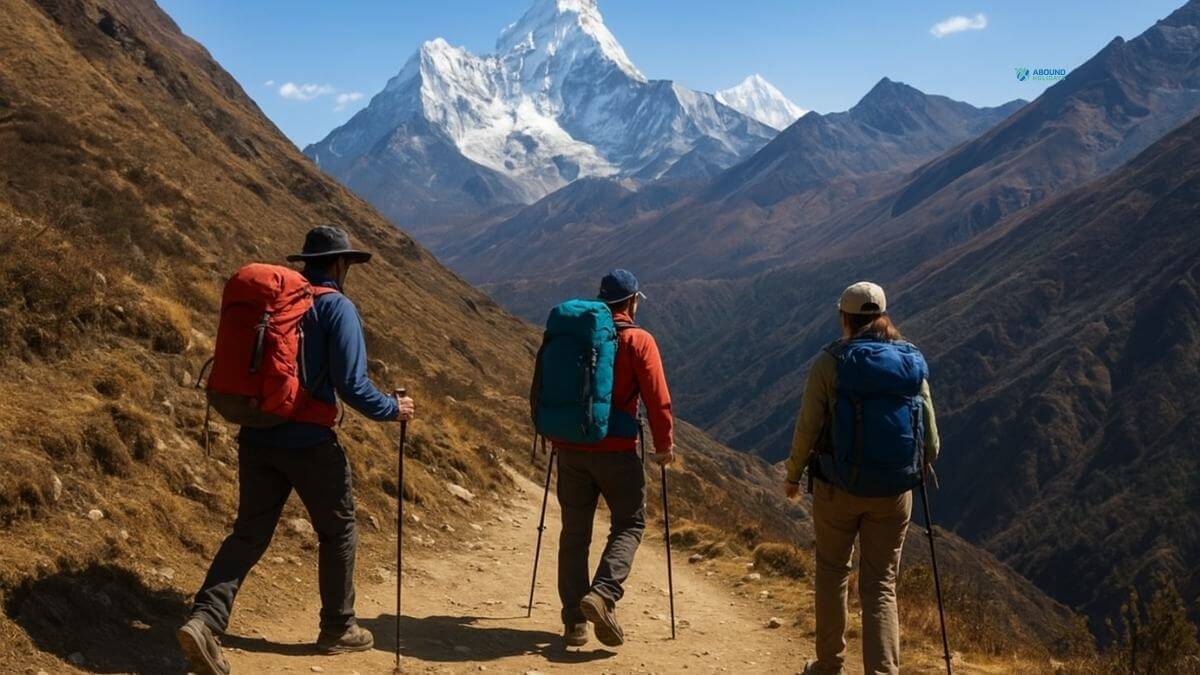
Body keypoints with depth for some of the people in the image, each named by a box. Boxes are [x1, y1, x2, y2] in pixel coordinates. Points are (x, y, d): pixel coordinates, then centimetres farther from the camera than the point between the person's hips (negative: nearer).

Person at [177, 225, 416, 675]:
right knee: (338, 531, 13)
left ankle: (205, 619, -8)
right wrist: (393, 409, -1)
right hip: (310, 443, -5)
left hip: (257, 438, 5)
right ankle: (338, 629, 24)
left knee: (249, 533, 9)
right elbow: (351, 385, -16)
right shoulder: (337, 308, -10)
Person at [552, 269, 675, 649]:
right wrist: (665, 446, 3)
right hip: (616, 451, -4)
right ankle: (603, 594, -12)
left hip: (570, 448, 4)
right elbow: (657, 400, -9)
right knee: (629, 523, 10)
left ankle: (574, 622, 11)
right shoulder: (639, 341, -5)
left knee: (575, 531, 10)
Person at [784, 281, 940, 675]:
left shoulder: (830, 363, -10)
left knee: (832, 573, 19)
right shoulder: (913, 363, 1)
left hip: (838, 487, -2)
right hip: (895, 493, 2)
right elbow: (930, 439, 4)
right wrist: (917, 472, 22)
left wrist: (793, 475, 7)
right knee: (880, 587, 10)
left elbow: (808, 429, -9)